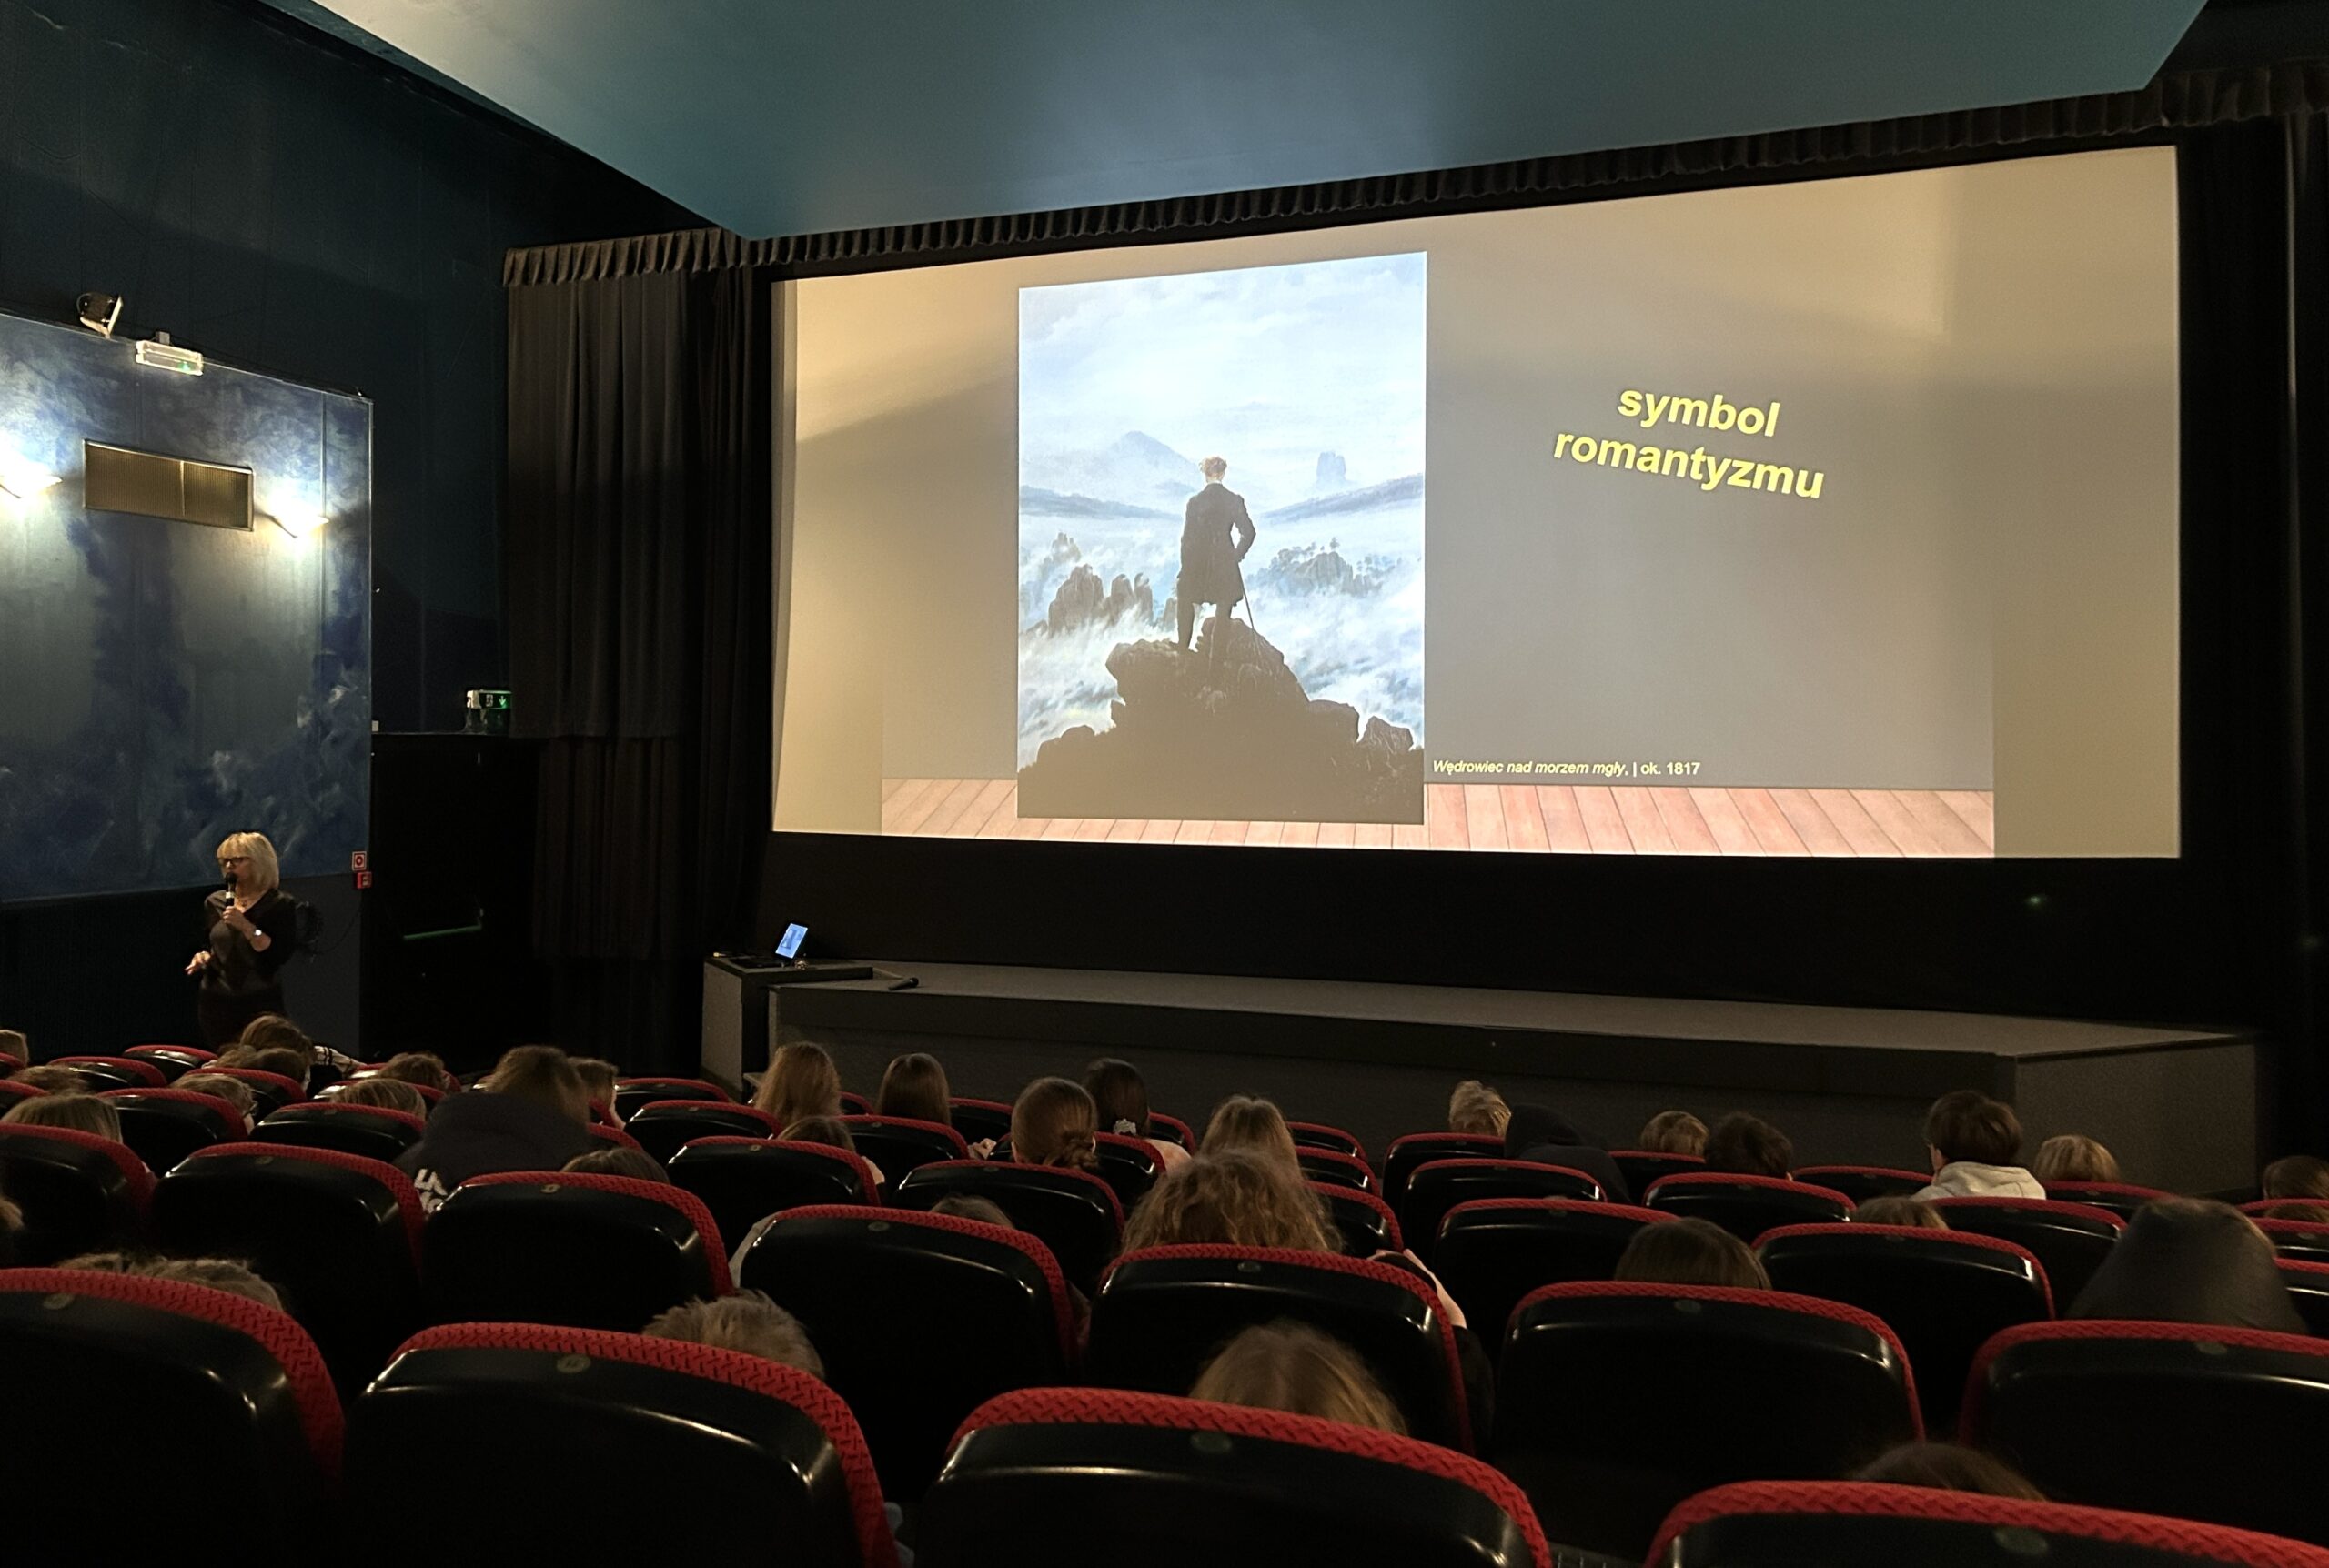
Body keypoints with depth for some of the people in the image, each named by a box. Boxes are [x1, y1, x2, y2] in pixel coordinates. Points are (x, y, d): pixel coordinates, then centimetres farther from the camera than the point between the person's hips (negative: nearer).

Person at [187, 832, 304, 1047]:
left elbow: (280, 955, -14)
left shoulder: (281, 905, -5)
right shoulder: (214, 902, 10)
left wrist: (246, 926, -21)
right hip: (216, 1003, 4)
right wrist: (203, 957, 0)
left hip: (260, 1005, -4)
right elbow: (209, 946, 22)